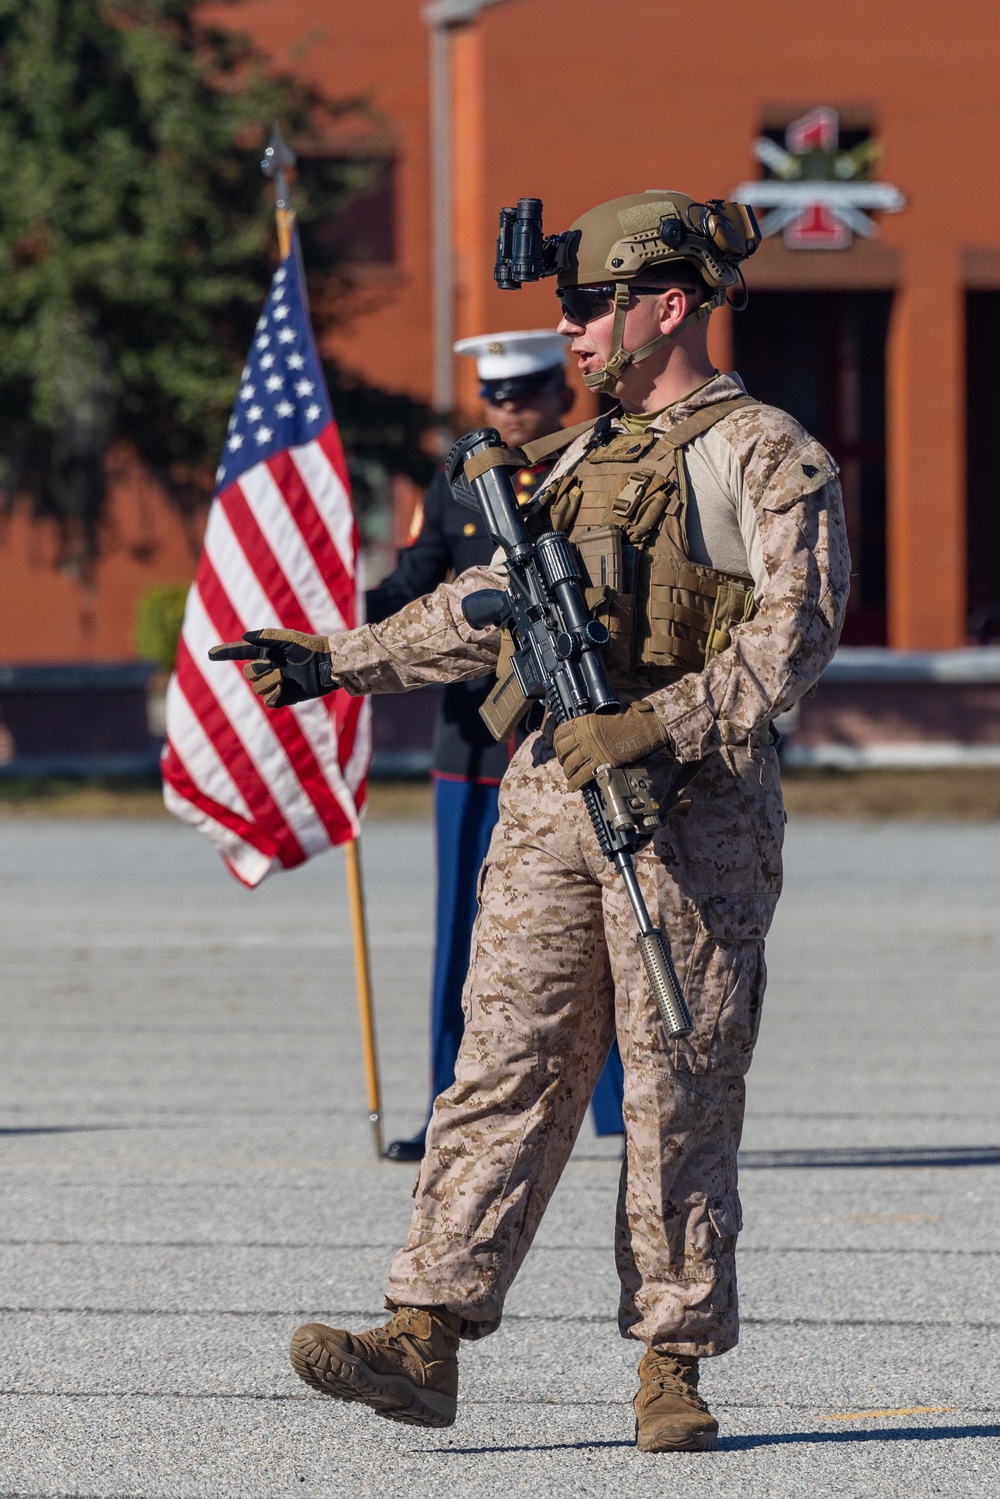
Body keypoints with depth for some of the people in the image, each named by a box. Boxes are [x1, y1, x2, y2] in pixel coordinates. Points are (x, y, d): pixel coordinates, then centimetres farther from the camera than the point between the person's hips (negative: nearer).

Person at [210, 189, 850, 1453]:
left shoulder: (766, 458, -4)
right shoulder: (589, 458, 19)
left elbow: (797, 629, -15)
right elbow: (487, 607, 27)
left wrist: (662, 725, -24)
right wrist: (334, 663, 23)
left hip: (692, 808, -6)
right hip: (549, 797, 6)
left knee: (680, 1092, -2)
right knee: (507, 1065, -2)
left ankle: (674, 1367, 5)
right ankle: (425, 1338, -8)